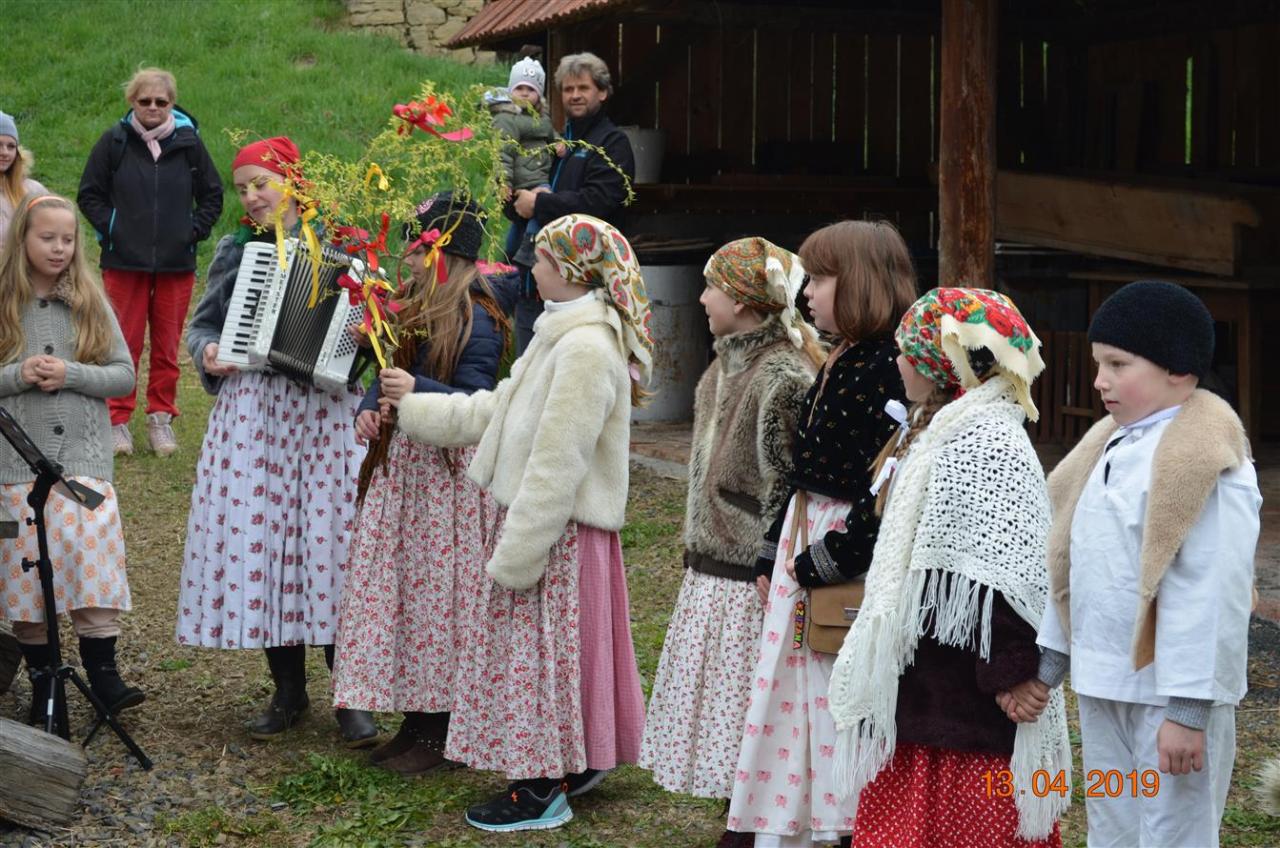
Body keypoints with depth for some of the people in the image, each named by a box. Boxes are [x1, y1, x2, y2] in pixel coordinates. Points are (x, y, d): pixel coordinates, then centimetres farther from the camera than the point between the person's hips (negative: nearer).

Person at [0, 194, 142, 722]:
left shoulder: (91, 304, 6)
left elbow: (124, 375, 3)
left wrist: (70, 374, -12)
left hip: (85, 460, 0)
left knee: (94, 565, -7)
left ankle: (103, 675, 0)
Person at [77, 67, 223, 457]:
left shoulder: (188, 142, 2)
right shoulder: (115, 141, -1)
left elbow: (212, 195, 12)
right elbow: (89, 194, 6)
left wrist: (195, 231, 1)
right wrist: (110, 227, -5)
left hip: (177, 264, 1)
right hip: (124, 263, -1)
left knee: (167, 345, 7)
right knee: (125, 343, 2)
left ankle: (161, 418, 17)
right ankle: (118, 419, 10)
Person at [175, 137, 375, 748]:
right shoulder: (235, 251, 11)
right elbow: (201, 325, 16)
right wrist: (206, 353, -5)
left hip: (326, 413, -2)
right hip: (253, 411, 2)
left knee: (330, 539, -5)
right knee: (259, 535, 1)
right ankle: (288, 692, 15)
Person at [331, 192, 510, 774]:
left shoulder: (477, 321, -14)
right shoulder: (413, 308, 12)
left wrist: (416, 390, -33)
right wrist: (369, 409, -1)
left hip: (447, 470, -9)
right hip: (400, 463, 9)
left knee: (436, 592, -2)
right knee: (397, 589, 11)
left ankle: (441, 733, 8)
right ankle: (414, 721, 22)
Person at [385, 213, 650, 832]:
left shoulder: (588, 349, -22)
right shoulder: (565, 335, 12)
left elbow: (556, 463, -24)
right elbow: (496, 411, 19)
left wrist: (516, 555, -21)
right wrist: (414, 408, 20)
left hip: (559, 531, -10)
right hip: (532, 518, 10)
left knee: (540, 650, -1)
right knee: (544, 649, 18)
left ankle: (541, 792, 10)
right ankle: (576, 763, 29)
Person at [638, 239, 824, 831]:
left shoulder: (782, 377, -17)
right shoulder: (729, 360, 12)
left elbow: (785, 482, -18)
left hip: (749, 577, -9)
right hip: (713, 564, 9)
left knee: (747, 708, -2)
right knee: (720, 703, 14)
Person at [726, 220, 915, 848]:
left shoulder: (888, 369, -17)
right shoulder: (839, 361, 12)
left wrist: (822, 565, -15)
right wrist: (770, 558, 15)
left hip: (852, 563, -9)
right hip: (803, 541, 9)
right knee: (789, 698, 13)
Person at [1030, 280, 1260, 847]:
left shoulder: (1204, 461, -17)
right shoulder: (1110, 447, 10)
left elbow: (1210, 593, -22)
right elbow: (1072, 564, 15)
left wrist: (1187, 707, -23)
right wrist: (1049, 660, 15)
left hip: (1170, 693, -8)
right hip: (1102, 685, 8)